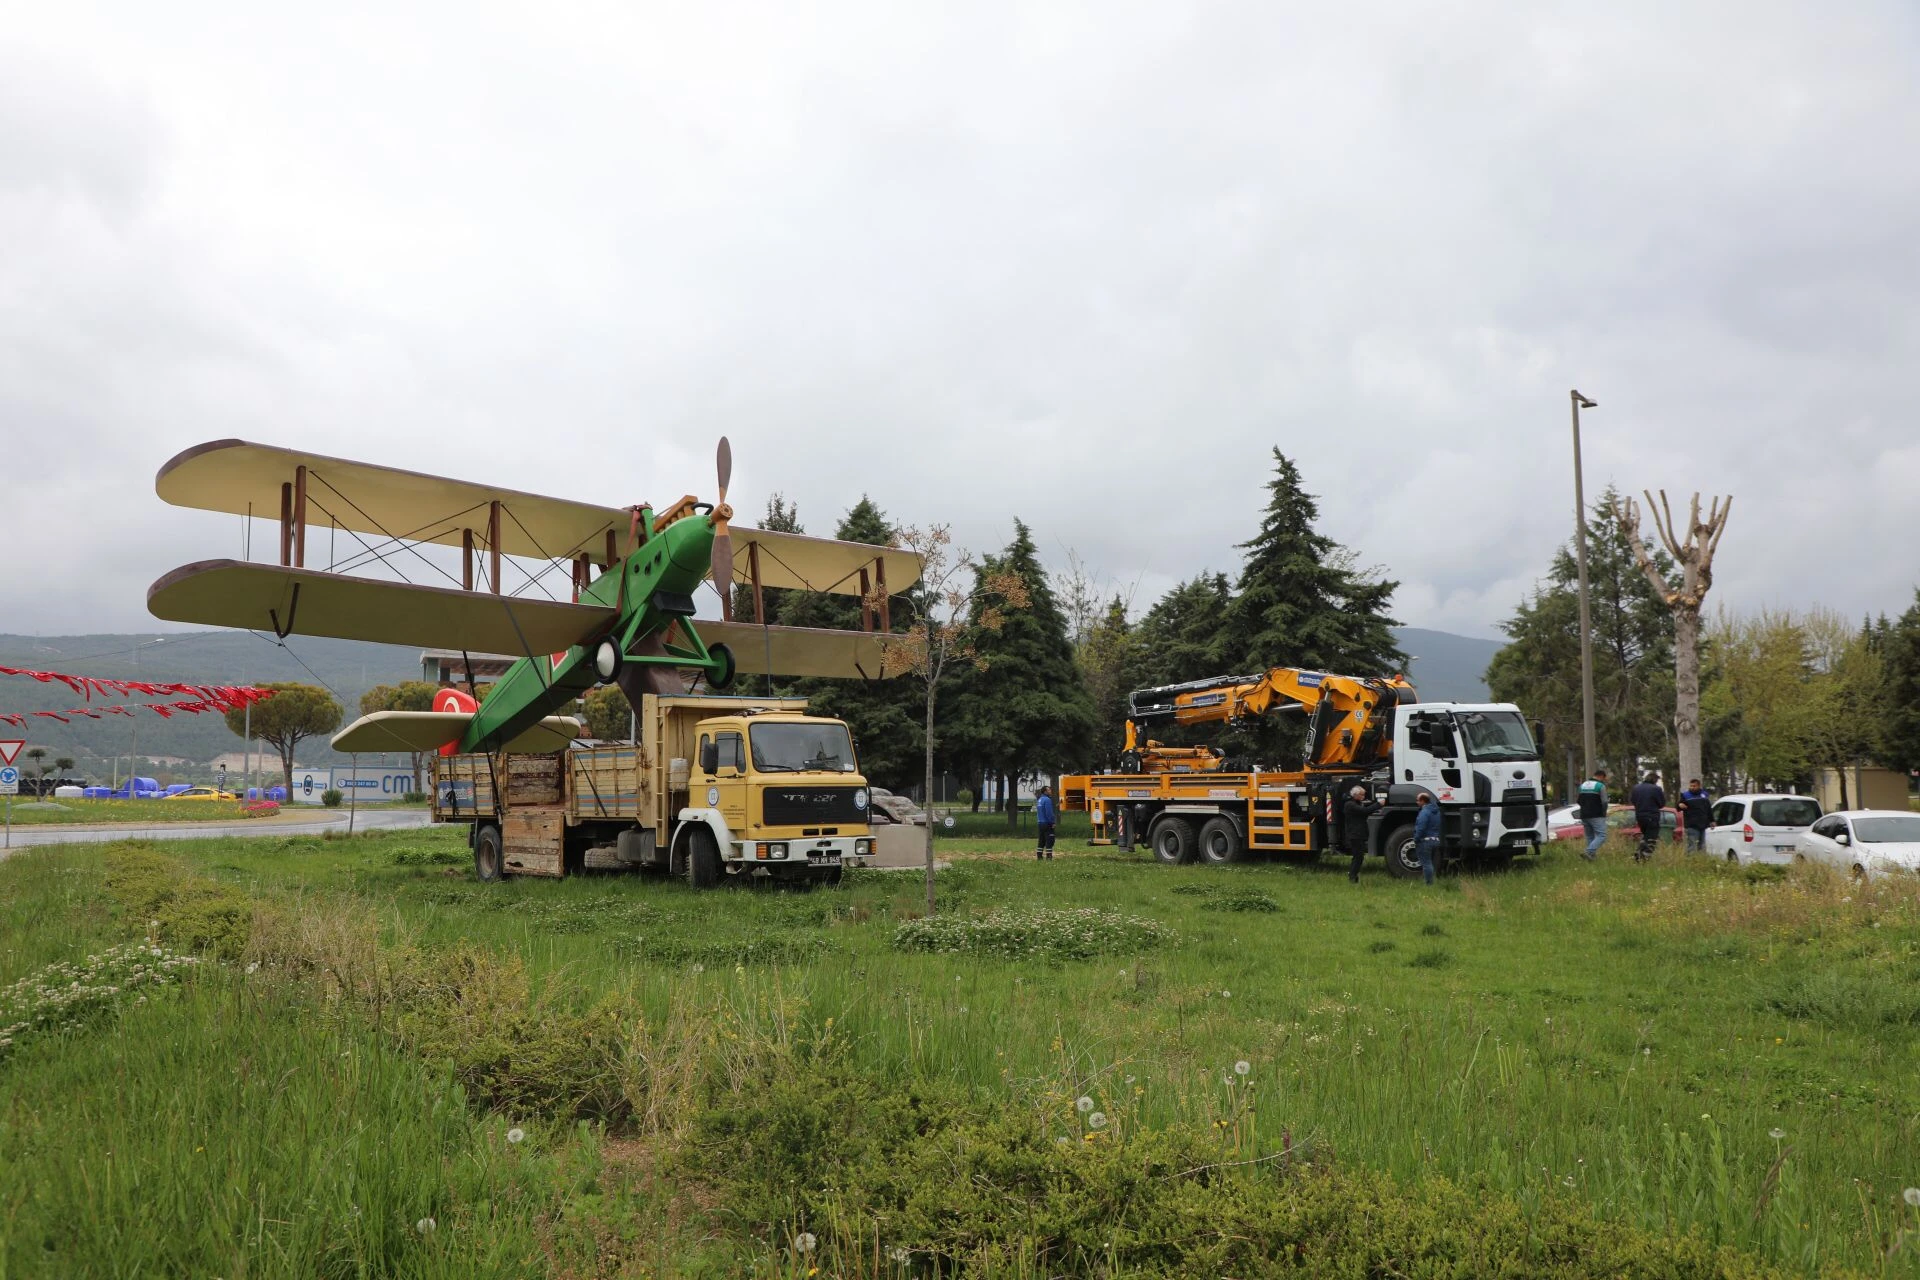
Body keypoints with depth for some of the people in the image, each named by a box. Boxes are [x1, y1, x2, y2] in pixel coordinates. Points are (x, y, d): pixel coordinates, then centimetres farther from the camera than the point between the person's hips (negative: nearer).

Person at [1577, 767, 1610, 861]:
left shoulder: (1582, 785, 15)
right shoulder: (1600, 786, -7)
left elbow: (1579, 801, 20)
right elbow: (1604, 802, -12)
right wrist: (1604, 813, 3)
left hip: (1584, 815, 7)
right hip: (1597, 816, -7)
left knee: (1590, 837, 13)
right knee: (1601, 836, -8)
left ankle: (1592, 855, 10)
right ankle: (1589, 852, -24)